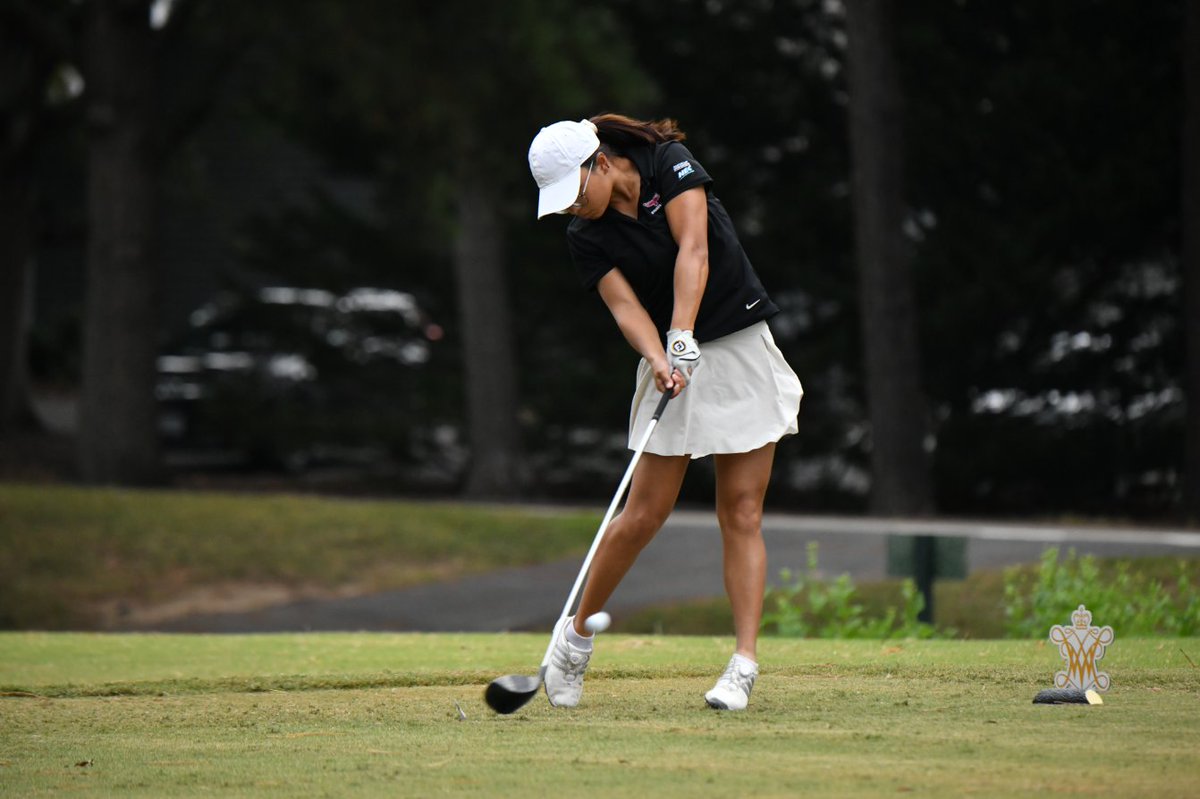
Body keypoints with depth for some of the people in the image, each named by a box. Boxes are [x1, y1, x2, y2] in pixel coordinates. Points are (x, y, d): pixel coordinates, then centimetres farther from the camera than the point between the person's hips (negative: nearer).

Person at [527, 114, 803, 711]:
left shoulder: (668, 163, -8)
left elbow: (693, 250, -20)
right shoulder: (585, 237, -1)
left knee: (741, 516, -6)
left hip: (743, 350, -2)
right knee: (645, 514, -4)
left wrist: (682, 336, -31)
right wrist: (659, 361, -33)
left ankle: (744, 663, -7)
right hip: (675, 365, 2)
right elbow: (625, 307, -13)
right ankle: (576, 634, 14)